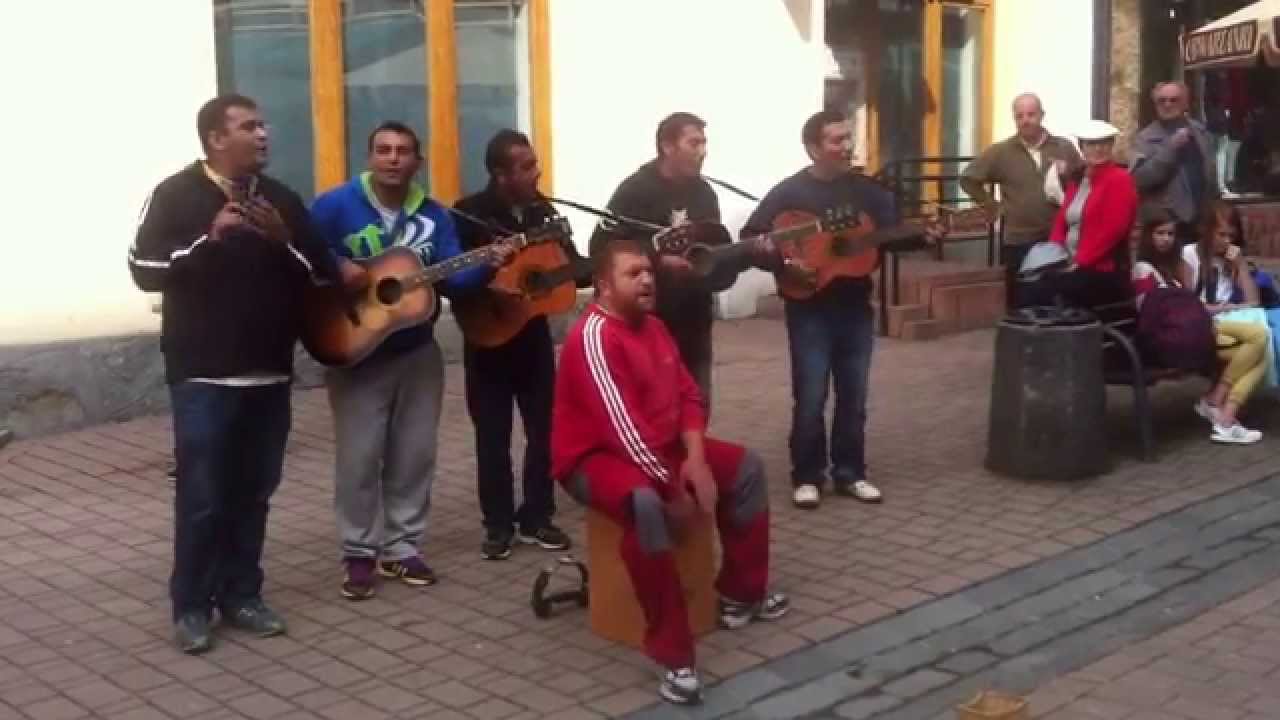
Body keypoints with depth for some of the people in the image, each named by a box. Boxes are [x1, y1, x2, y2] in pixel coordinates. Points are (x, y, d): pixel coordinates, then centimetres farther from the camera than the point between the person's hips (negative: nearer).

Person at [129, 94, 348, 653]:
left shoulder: (282, 198, 9)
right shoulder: (176, 195, -3)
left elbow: (320, 274, 7)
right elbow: (145, 270, -11)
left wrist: (283, 241, -12)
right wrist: (209, 239, -23)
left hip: (269, 371, 4)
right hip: (204, 373, -4)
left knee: (253, 491, 10)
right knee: (201, 496, -2)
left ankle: (242, 594, 22)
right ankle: (191, 606, 11)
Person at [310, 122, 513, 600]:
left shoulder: (433, 216, 3)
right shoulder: (335, 206, -8)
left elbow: (453, 279, -4)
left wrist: (488, 267, -21)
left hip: (417, 351, 4)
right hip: (356, 353, -4)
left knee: (415, 454, 9)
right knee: (359, 458, -1)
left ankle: (401, 549, 22)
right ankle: (359, 554, 13)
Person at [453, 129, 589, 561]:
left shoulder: (542, 209, 3)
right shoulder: (469, 213, -12)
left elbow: (570, 261, 4)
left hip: (534, 334, 4)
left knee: (545, 430, 8)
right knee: (492, 437, 4)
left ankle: (536, 519, 21)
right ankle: (498, 526, 16)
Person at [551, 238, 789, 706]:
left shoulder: (652, 326, 8)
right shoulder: (593, 336, -22)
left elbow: (688, 396, 7)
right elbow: (622, 426, -29)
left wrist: (696, 460, -10)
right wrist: (673, 488, -26)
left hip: (662, 448, 10)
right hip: (595, 457, -10)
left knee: (747, 467, 9)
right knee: (646, 504, -40)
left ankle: (740, 595, 21)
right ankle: (674, 656, -34)